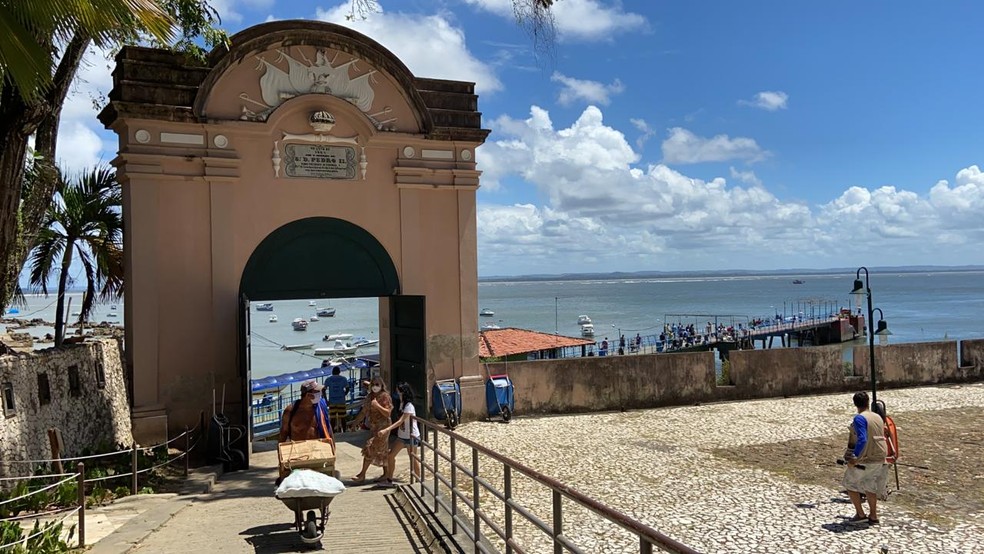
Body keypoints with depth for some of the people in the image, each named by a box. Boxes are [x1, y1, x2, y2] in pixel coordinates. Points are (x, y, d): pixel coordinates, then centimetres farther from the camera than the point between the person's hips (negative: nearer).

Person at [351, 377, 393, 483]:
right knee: (382, 451, 13)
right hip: (373, 426, 7)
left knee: (370, 449, -7)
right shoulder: (370, 396, 9)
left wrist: (377, 405, -28)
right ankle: (386, 473, 21)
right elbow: (364, 411, 14)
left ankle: (362, 474, 0)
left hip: (382, 426, -7)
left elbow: (388, 413, -16)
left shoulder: (385, 396, -11)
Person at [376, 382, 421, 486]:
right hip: (401, 435, 8)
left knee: (413, 458, 4)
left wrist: (386, 430, -36)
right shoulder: (402, 404, 5)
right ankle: (389, 479, 14)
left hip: (411, 436, -8)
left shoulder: (409, 406, -22)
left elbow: (400, 421, -30)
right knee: (390, 455, 5)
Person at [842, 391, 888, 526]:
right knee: (869, 485, 22)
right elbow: (881, 438, 18)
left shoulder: (859, 418, -16)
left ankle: (860, 515, 9)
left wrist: (854, 458, -24)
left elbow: (862, 439, -26)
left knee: (850, 483, 10)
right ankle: (873, 516, 24)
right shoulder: (878, 417, 9)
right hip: (879, 458, 8)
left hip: (865, 459, -7)